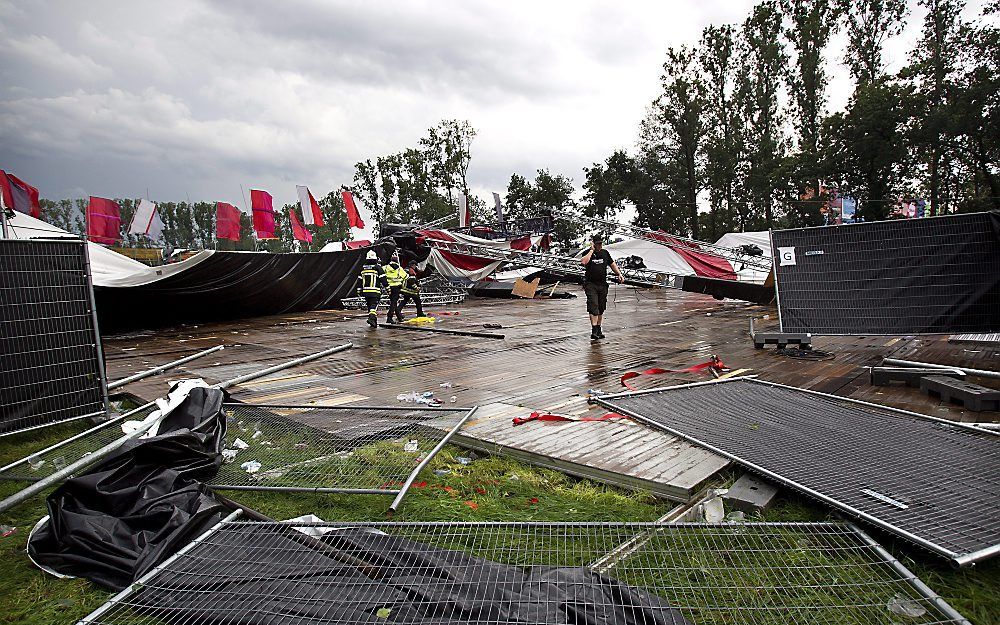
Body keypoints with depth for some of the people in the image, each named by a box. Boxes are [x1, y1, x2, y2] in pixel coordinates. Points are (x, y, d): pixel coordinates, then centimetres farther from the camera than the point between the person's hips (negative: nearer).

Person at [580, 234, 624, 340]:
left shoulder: (605, 253, 11)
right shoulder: (588, 253, -4)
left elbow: (612, 264, 21)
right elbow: (583, 262, -26)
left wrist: (619, 274, 9)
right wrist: (591, 250, -18)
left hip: (603, 284, 5)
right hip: (591, 284, -5)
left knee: (601, 308, 10)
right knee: (593, 306, -14)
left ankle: (599, 329, 21)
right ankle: (594, 330, -19)